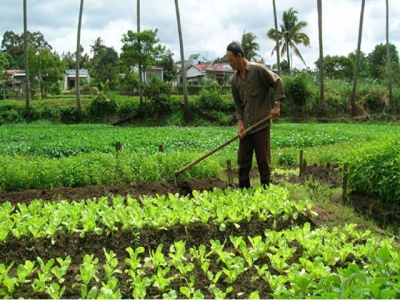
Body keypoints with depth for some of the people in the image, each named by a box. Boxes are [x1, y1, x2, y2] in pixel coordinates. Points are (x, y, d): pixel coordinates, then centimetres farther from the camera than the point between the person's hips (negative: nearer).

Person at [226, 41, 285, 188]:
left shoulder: (258, 69, -9)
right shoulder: (234, 79, 8)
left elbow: (277, 82, -5)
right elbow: (238, 104, 11)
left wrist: (277, 105, -11)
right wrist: (240, 123, -1)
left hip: (261, 124, -6)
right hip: (245, 127, 6)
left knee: (263, 162, 2)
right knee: (243, 162, 8)